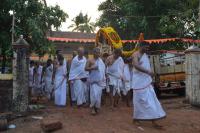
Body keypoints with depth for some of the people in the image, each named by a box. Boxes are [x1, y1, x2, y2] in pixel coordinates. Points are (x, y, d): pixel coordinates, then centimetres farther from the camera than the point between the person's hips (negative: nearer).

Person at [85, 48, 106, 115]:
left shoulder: (101, 61, 12)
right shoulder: (90, 60, 0)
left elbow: (103, 69, 19)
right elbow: (86, 68, -9)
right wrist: (92, 68, -25)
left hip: (100, 80, 4)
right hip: (93, 80, -4)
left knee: (99, 94, 5)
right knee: (94, 94, -12)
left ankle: (97, 107, 17)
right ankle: (93, 108, 1)